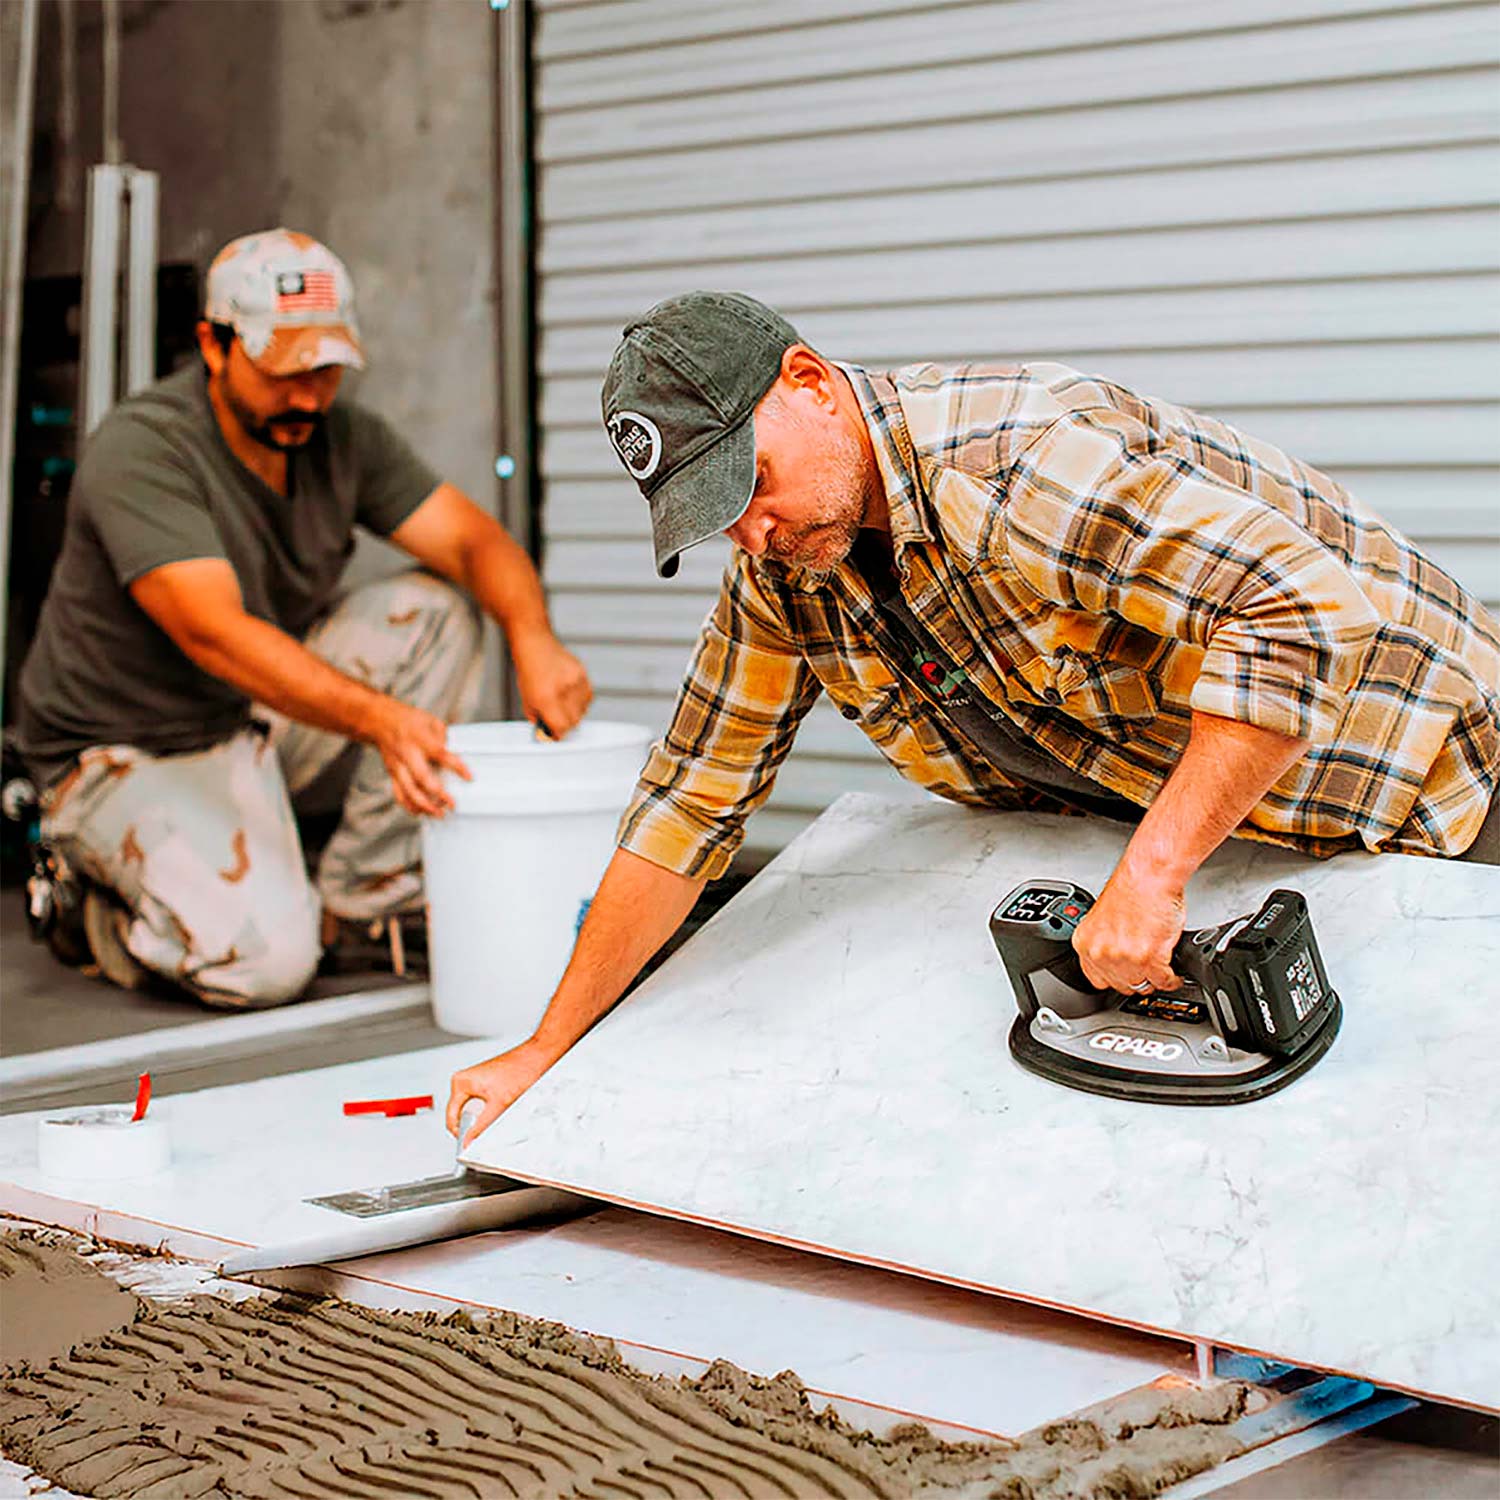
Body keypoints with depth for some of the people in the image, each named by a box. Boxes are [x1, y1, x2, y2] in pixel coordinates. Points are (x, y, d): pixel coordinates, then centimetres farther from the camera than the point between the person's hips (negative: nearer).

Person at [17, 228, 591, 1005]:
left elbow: (475, 540, -8)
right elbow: (214, 633, -36)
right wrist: (382, 720, -49)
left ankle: (355, 905, -8)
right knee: (263, 962, -29)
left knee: (434, 608, -14)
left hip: (268, 712, 7)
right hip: (132, 756, -7)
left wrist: (533, 641, -32)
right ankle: (114, 909, 6)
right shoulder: (140, 449, -24)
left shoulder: (342, 436, -2)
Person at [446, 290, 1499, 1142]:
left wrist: (1154, 874, -39)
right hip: (1147, 815, 7)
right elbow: (692, 800, 2)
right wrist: (550, 1048, 0)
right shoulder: (778, 567, -5)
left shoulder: (1026, 467, -33)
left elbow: (1310, 608, -38)